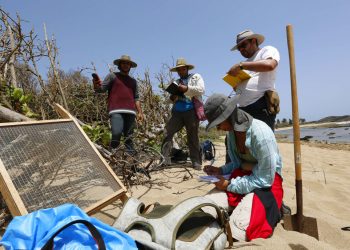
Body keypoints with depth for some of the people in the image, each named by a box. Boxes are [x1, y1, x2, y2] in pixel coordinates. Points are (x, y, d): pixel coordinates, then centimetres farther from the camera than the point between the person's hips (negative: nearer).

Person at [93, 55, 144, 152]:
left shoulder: (133, 81, 25)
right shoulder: (112, 76, 13)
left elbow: (136, 98, 23)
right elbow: (100, 89, 5)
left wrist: (140, 112, 14)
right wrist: (96, 84, -19)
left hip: (130, 112, 4)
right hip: (116, 111, -4)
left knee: (129, 137, 4)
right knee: (116, 133, -21)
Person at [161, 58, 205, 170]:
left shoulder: (196, 77, 13)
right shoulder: (176, 82, 26)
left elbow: (201, 90, -4)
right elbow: (174, 99, 25)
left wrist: (187, 88, -15)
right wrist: (172, 98, 1)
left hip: (191, 111, -4)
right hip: (177, 112, 5)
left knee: (192, 138, -2)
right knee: (167, 132, -9)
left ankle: (197, 163, 6)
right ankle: (164, 159, -5)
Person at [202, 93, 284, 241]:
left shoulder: (261, 133, -25)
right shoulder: (232, 131, -1)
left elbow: (265, 179, -20)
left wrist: (230, 184, -17)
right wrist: (220, 171, -5)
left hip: (265, 182, -6)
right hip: (242, 175, 6)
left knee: (237, 231, -26)